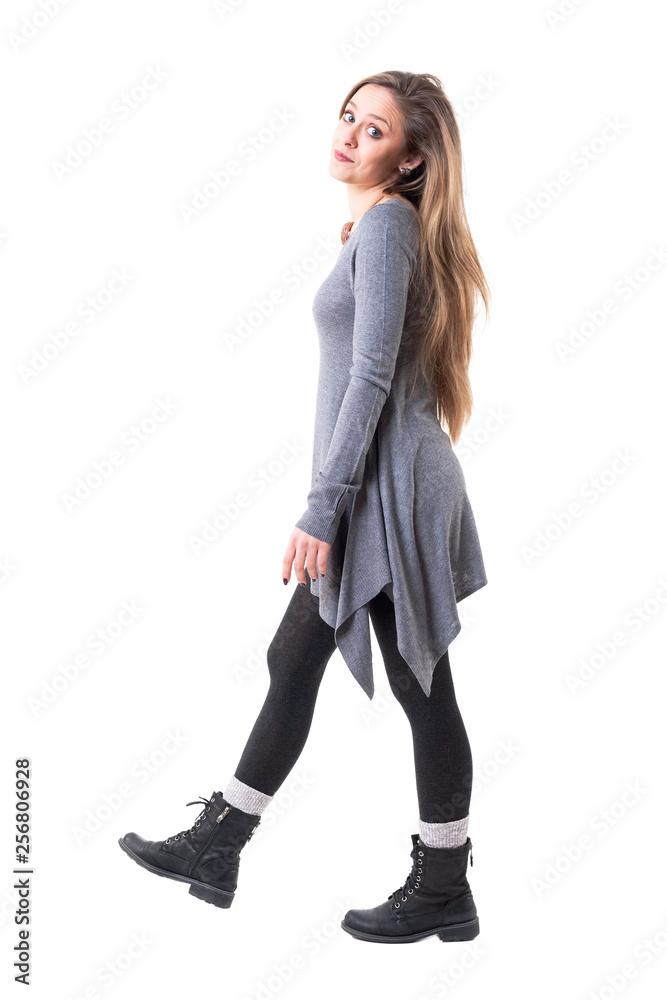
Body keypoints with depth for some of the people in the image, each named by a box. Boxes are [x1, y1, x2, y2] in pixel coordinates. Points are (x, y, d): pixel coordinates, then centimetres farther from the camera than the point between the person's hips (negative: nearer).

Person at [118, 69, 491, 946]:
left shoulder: (387, 224, -12)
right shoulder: (375, 226, 17)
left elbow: (371, 377, -19)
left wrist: (321, 511, -19)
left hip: (388, 487, -10)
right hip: (372, 490, 10)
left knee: (422, 687, 2)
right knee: (294, 661, 14)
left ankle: (444, 891, 18)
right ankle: (214, 850, 27)